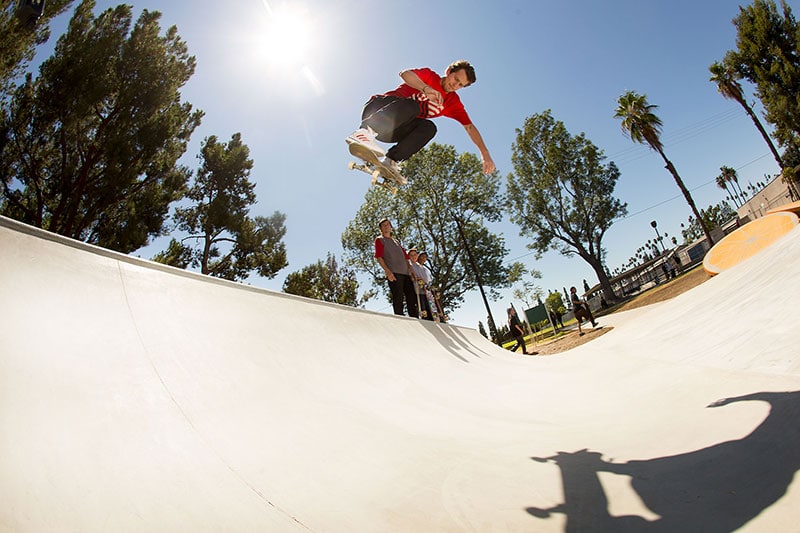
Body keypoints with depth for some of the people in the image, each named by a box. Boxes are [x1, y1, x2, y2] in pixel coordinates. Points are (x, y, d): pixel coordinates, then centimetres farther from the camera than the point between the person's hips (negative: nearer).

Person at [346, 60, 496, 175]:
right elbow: (405, 74, -21)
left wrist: (485, 153, -1)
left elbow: (469, 126, 8)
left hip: (394, 130, 5)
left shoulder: (453, 103, 11)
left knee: (429, 128, -23)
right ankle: (365, 130, -43)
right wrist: (426, 88, -39)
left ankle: (390, 161, -30)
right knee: (411, 105, -34)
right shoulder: (430, 76, -2)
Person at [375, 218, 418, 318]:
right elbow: (379, 257, -4)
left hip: (406, 272, 7)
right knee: (398, 299, -10)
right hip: (394, 273, -7)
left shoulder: (395, 241, 28)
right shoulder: (379, 240, 9)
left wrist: (411, 270, 14)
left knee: (412, 299, 3)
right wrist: (388, 272, -16)